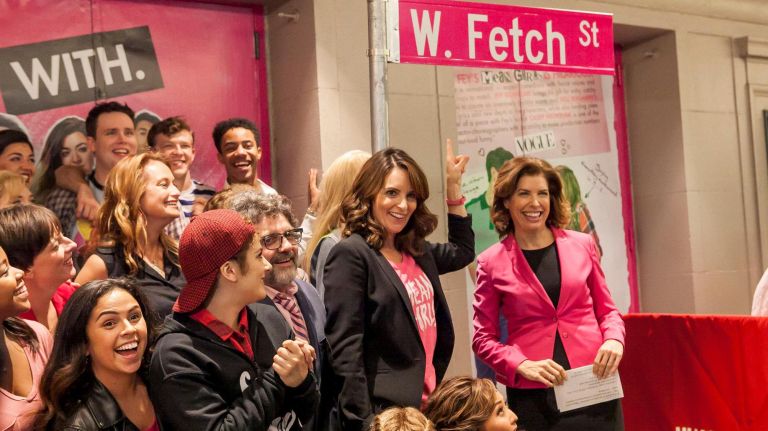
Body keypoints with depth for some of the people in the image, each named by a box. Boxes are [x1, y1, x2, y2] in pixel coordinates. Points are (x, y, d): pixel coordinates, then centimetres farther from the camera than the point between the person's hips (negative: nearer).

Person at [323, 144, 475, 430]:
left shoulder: (417, 251, 10)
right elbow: (345, 349, -17)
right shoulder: (351, 254, -12)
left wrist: (454, 185, 25)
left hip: (426, 403, 8)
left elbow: (463, 251, 30)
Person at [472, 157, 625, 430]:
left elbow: (606, 310, 12)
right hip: (532, 396, -1)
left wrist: (614, 340, -7)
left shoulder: (582, 245, 4)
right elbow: (484, 339, 2)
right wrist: (522, 365, -13)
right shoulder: (491, 263, -1)